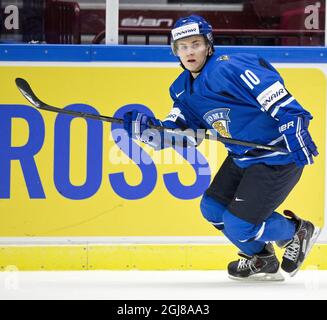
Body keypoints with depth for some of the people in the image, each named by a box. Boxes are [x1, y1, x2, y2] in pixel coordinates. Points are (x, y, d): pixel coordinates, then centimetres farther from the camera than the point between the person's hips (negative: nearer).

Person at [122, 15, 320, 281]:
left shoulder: (228, 68, -22)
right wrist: (149, 130, -11)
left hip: (278, 157, -9)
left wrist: (294, 127, -39)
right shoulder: (183, 89, 7)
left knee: (238, 226, -11)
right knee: (213, 209, 12)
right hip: (242, 157, 10)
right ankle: (262, 261, 32)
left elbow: (277, 97, -29)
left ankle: (297, 232, 16)